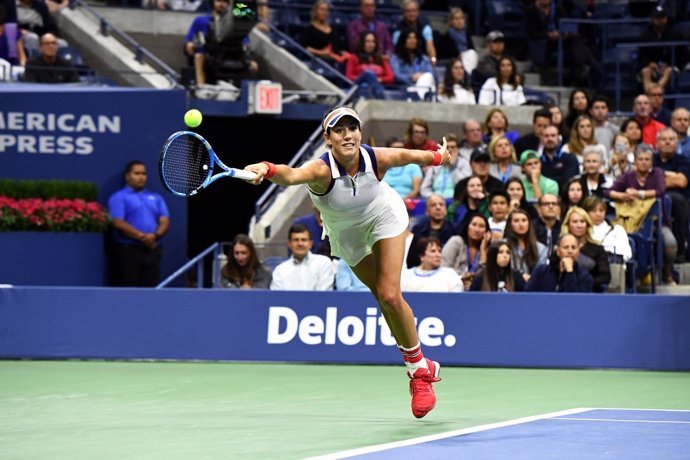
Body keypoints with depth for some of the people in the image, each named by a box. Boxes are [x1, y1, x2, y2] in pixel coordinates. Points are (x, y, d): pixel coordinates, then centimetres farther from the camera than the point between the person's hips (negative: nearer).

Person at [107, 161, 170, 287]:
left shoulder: (156, 198, 19)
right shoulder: (119, 197, 1)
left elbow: (165, 222, 8)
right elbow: (118, 223, -12)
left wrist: (155, 235, -13)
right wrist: (142, 236, -17)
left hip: (152, 251, 5)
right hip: (127, 250, -5)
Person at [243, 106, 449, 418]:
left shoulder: (376, 159, -31)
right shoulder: (322, 169, -40)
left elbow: (408, 155, -8)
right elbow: (292, 175, -63)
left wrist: (437, 157, 12)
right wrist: (267, 170, -85)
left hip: (385, 215, 0)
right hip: (347, 234, 1)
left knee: (390, 296, -12)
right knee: (383, 297, 9)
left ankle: (419, 370, 6)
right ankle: (420, 365, 28)